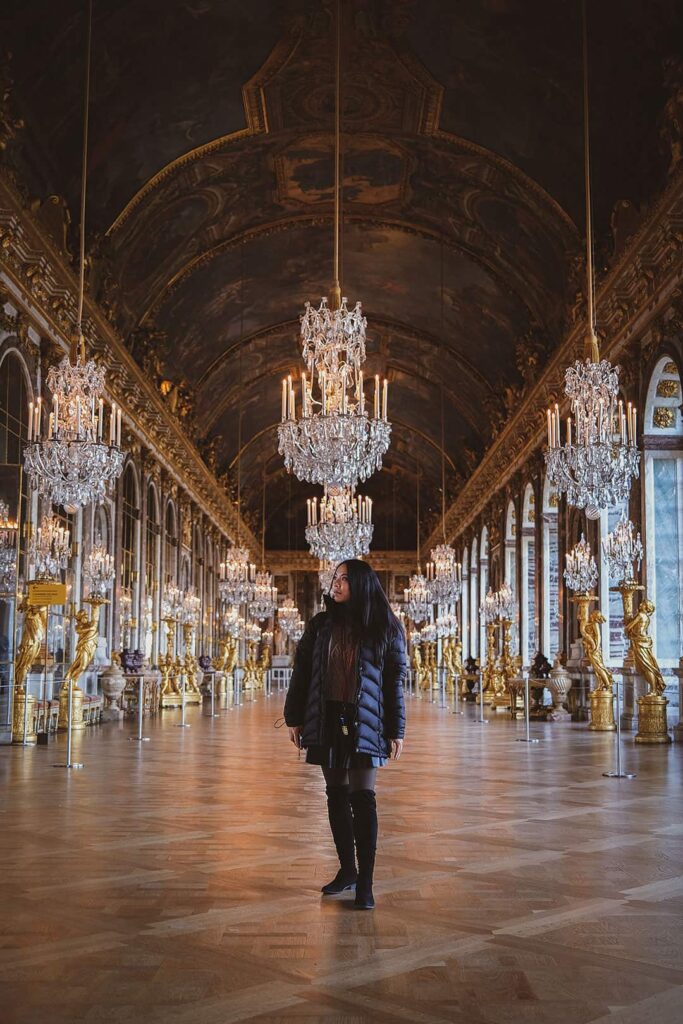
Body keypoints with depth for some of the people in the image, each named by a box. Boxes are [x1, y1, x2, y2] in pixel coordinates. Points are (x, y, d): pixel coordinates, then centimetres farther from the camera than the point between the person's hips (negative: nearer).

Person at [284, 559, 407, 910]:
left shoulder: (385, 628, -1)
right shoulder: (320, 624, 6)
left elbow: (394, 681, -1)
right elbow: (301, 671, 8)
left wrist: (396, 731, -3)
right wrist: (294, 718, 4)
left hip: (364, 723, -3)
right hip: (327, 720, 4)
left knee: (363, 798, -5)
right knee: (336, 796, 10)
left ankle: (365, 883, -1)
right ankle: (347, 869, 23)